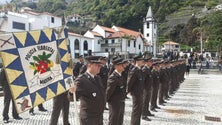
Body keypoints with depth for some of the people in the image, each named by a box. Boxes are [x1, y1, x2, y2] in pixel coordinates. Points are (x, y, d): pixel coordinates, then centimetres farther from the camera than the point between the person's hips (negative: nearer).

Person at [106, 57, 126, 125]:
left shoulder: (120, 75, 7)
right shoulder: (113, 77, -22)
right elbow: (109, 90, -18)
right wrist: (106, 100, -7)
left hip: (121, 103, 9)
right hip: (115, 104, -9)